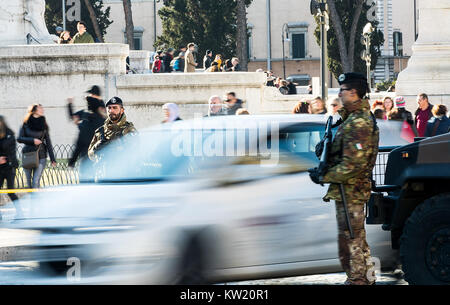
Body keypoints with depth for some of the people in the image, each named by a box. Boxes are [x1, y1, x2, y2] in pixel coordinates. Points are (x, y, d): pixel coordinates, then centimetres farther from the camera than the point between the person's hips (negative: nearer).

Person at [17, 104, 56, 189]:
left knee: (36, 181, -12)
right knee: (29, 182, 8)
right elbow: (19, 139, -3)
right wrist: (32, 140, -15)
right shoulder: (26, 124, 2)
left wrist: (53, 159, 2)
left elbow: (48, 143, 6)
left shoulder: (43, 125, 5)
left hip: (41, 157, -1)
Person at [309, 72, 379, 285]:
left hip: (350, 192, -11)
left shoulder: (358, 123, -21)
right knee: (357, 238, 19)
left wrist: (324, 177, -19)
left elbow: (354, 163, -26)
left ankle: (357, 280, 0)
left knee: (350, 240, -5)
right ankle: (367, 278, 28)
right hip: (354, 190, 11)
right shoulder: (355, 118, 13)